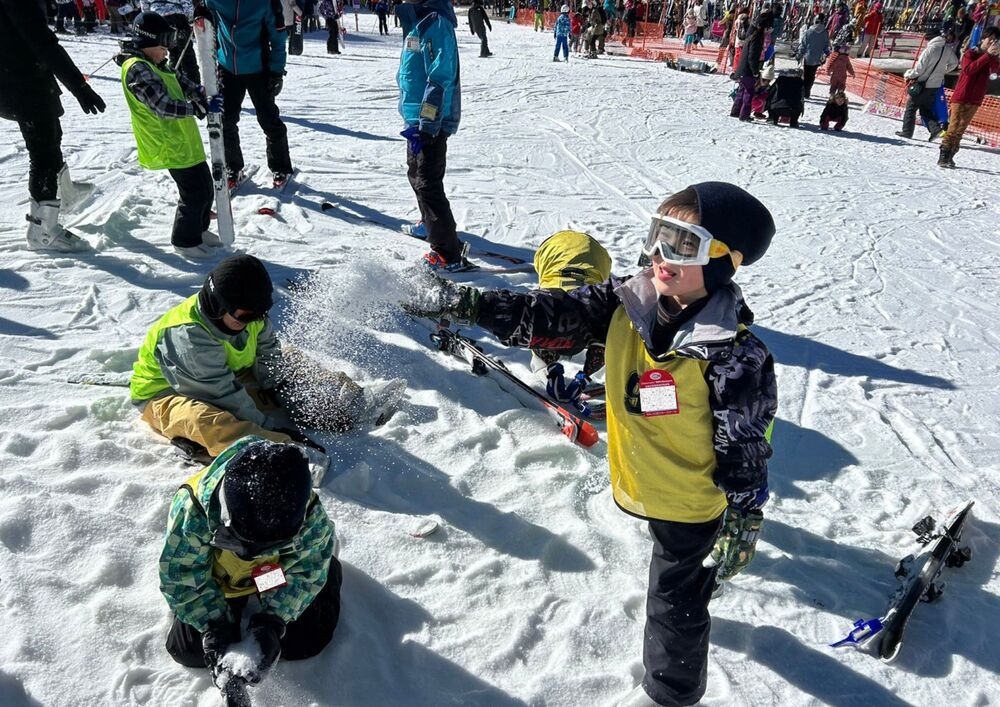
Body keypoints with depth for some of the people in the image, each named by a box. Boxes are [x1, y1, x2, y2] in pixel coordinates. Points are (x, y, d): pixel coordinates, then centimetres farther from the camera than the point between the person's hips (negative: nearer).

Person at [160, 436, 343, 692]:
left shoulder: (311, 517, -36)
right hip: (218, 582, 1)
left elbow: (304, 574, -23)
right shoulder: (191, 508, -39)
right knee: (187, 650, -2)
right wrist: (215, 629, -30)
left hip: (278, 580, 0)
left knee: (305, 641, -1)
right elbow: (181, 578, -26)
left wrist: (272, 623, -33)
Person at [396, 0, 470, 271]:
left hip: (430, 122, -10)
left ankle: (449, 254, -6)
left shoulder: (436, 23, -18)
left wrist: (426, 124, -25)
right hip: (418, 118, 10)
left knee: (427, 184, -9)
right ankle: (430, 223, 45)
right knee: (417, 175, 23)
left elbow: (441, 79, -23)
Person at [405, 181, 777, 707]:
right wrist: (464, 303, -24)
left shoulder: (732, 352, -29)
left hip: (693, 502, -6)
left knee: (674, 597, 14)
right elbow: (552, 315, -16)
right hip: (646, 485, 6)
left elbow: (744, 445, -21)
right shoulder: (628, 302, -13)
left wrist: (742, 522, -16)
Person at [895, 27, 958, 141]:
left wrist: (908, 75, -2)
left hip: (922, 84, -7)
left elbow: (919, 68, -18)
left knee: (911, 107, 7)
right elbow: (954, 62, 16)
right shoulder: (947, 48, 3)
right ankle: (935, 127, -3)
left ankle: (907, 131, 8)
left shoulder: (930, 49, -18)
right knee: (926, 109, 16)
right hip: (936, 85, 7)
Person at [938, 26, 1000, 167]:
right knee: (953, 127, -9)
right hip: (961, 97, -5)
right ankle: (943, 157, -9)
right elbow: (968, 69, -20)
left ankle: (950, 157, 6)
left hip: (975, 100, 5)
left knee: (960, 129, 5)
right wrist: (987, 55, -20)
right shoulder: (971, 53, -1)